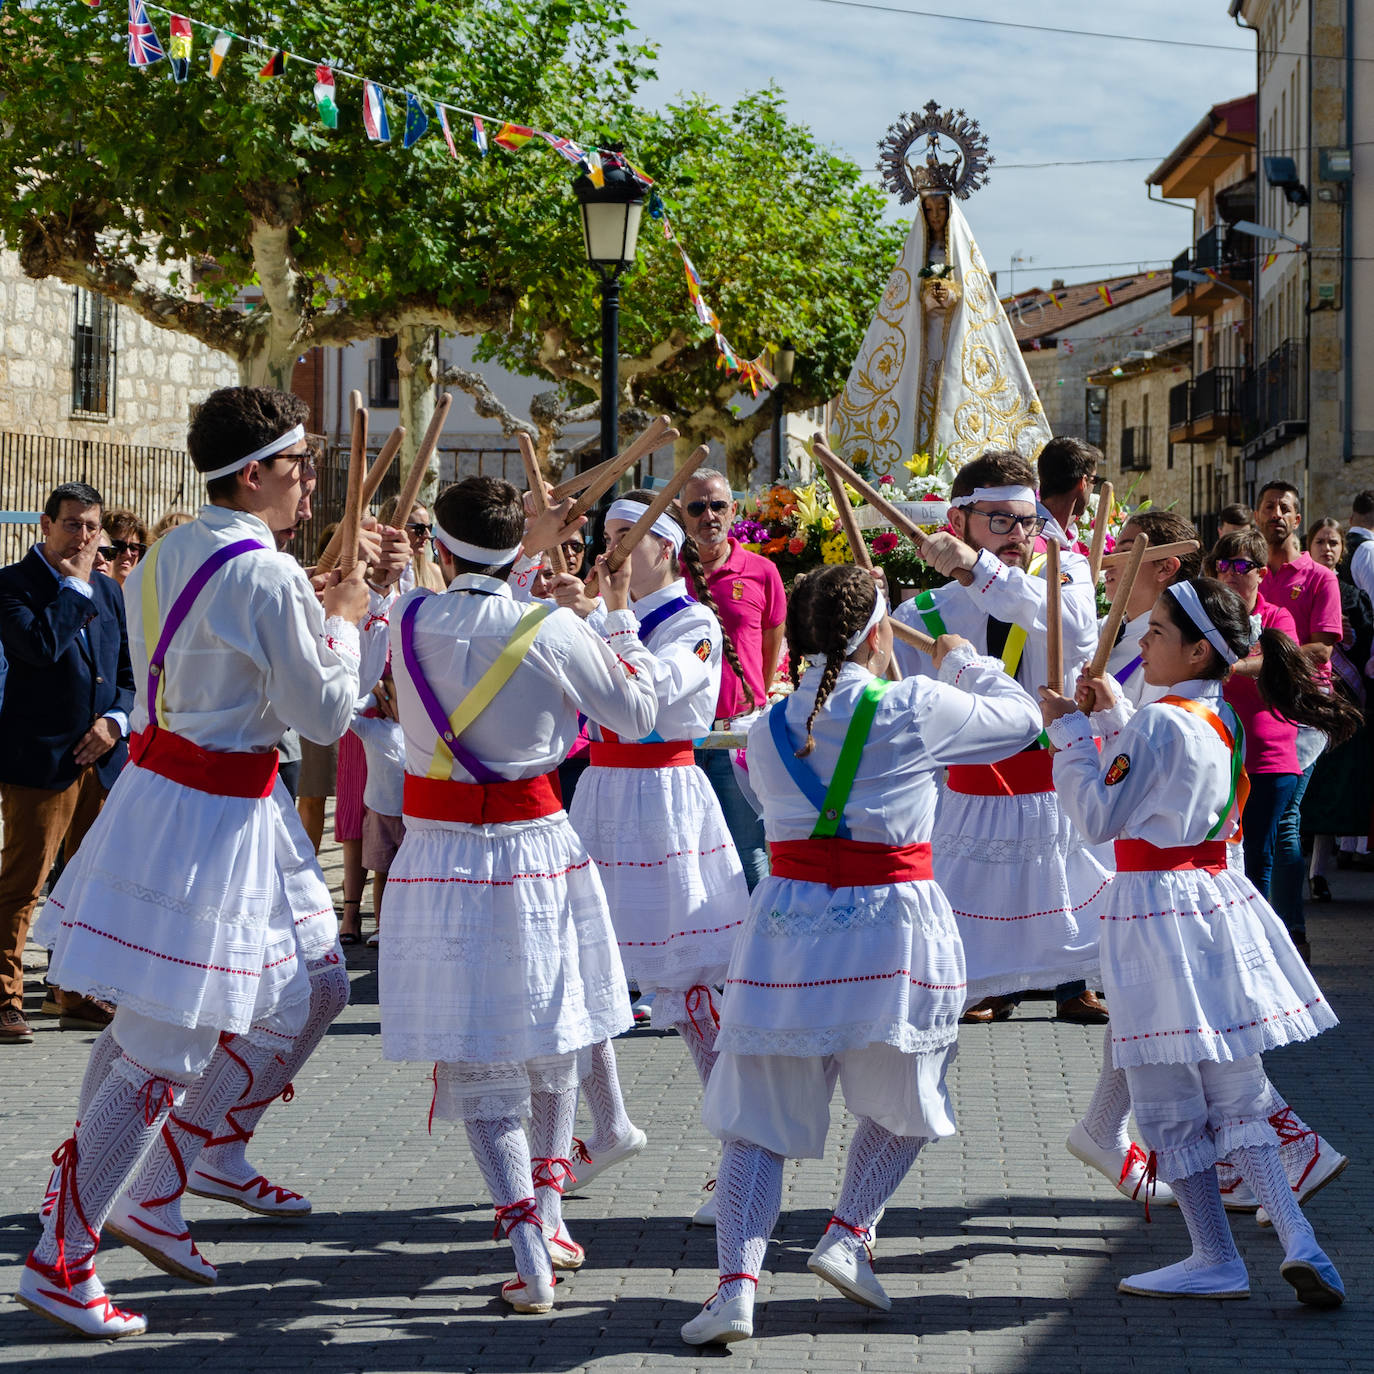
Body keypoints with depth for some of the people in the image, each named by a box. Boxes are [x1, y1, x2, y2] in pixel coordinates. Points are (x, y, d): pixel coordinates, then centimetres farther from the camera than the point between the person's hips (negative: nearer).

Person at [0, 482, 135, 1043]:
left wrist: (115, 722, -1)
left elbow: (129, 672, 17)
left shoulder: (108, 591, 15)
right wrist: (76, 585, -13)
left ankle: (78, 996, 21)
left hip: (101, 758, 7)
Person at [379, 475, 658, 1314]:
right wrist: (621, 616, 14)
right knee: (550, 1038, 20)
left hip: (441, 856, 0)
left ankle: (527, 1241, -6)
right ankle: (549, 1214, 26)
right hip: (535, 847, 0)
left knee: (475, 1058, 4)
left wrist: (528, 550, 28)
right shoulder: (554, 630, -11)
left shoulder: (411, 621, -6)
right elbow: (638, 716, 3)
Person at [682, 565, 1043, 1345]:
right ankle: (849, 1234, 8)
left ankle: (737, 1282, -7)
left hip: (787, 928, 2)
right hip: (890, 925, -2)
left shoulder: (770, 730, 3)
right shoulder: (917, 710, -7)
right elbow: (1021, 718, 7)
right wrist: (966, 662, 26)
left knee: (761, 1118, 7)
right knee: (903, 1100, 22)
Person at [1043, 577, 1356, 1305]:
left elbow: (1099, 817, -14)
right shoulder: (1221, 719, 9)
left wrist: (1069, 732, -9)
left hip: (1158, 906, -8)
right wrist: (1111, 718, 19)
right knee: (1236, 1094, 12)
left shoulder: (1160, 723, -17)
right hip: (1215, 900, 8)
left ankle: (1216, 1259, 8)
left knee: (1170, 1102, 2)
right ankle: (1298, 1241, 1)